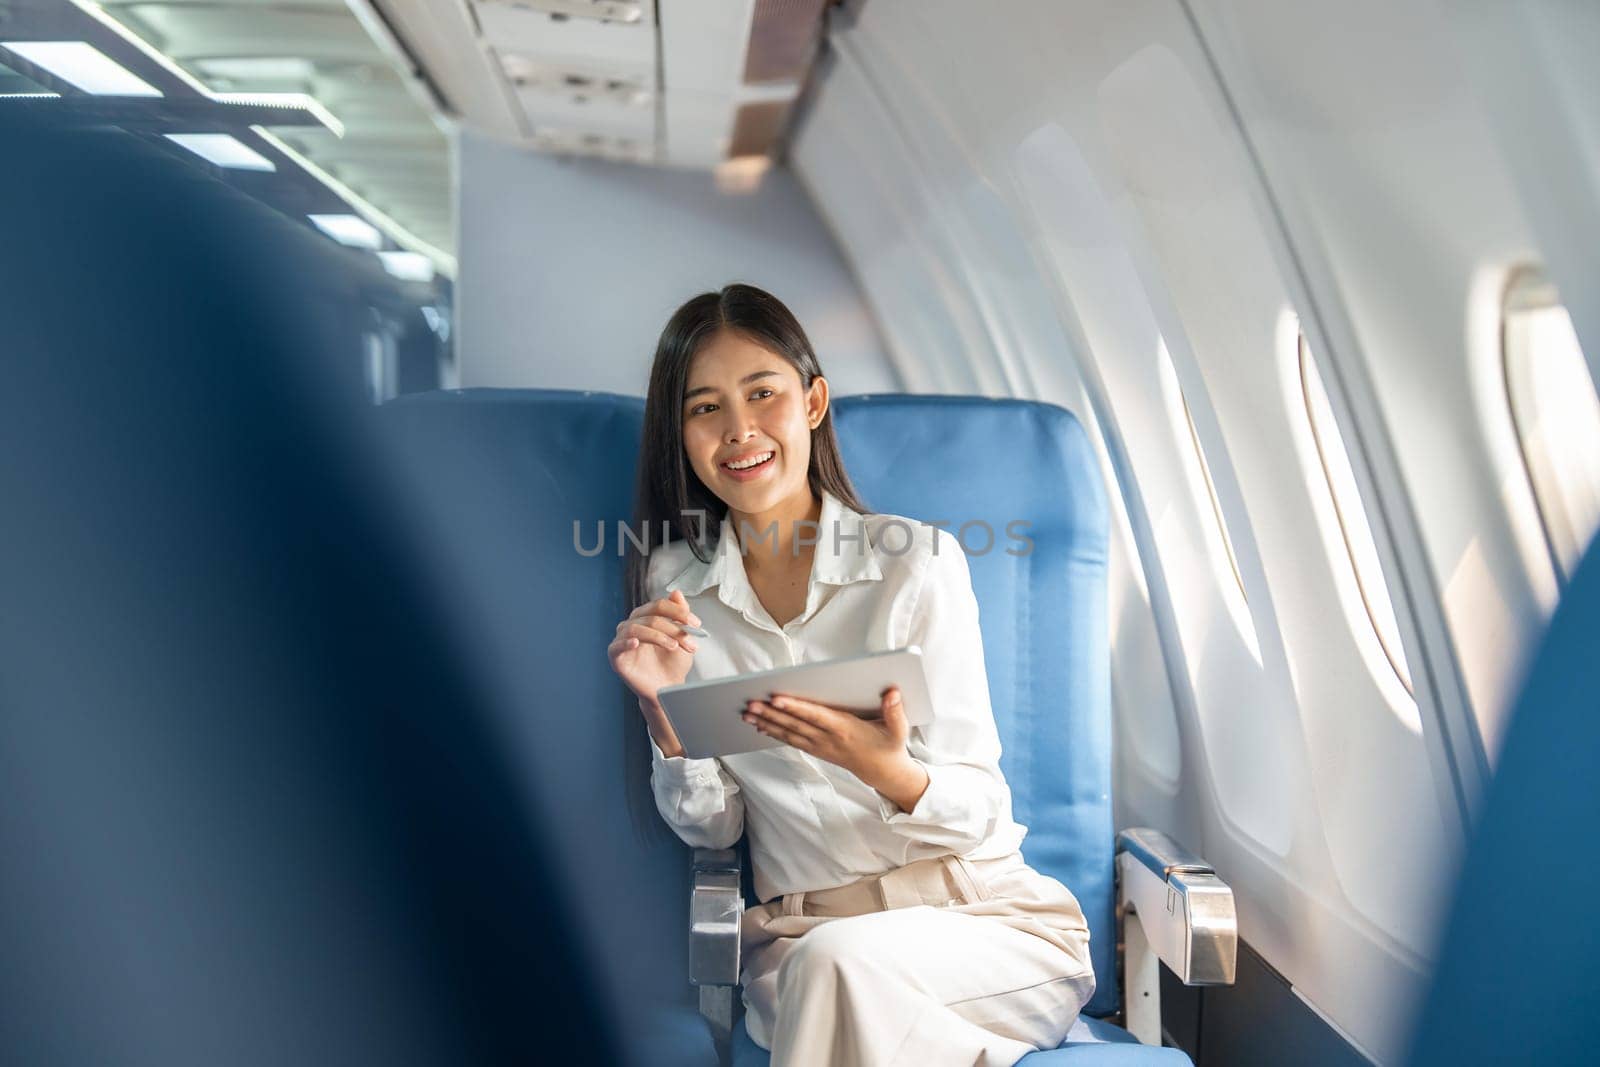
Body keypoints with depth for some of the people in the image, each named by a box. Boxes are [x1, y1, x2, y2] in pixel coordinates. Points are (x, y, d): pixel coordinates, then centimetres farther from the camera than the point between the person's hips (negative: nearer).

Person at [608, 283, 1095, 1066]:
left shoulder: (917, 561, -5)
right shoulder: (672, 588, 5)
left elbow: (978, 811, -6)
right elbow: (711, 829, 6)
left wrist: (887, 772, -27)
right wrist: (664, 710, -11)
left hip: (986, 918, -1)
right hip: (797, 937, 2)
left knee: (840, 963, -32)